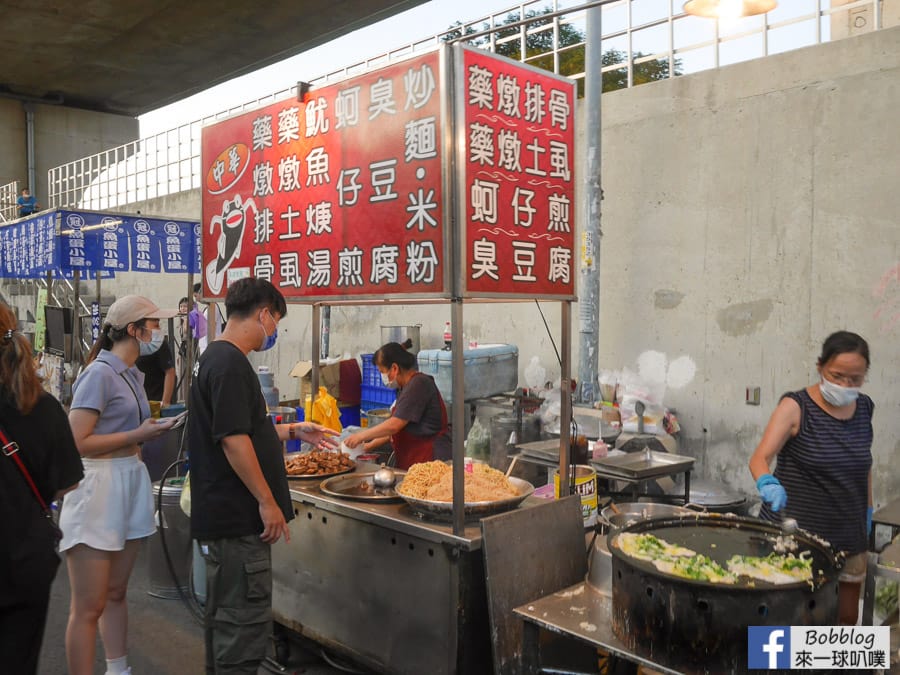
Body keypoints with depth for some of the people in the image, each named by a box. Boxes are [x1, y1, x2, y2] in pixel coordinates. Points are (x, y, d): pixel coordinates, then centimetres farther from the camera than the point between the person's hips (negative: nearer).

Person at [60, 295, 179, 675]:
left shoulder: (133, 374, 12)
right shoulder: (100, 373, -13)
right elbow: (76, 442, -19)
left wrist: (155, 428, 3)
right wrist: (138, 436, -15)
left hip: (131, 483, 9)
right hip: (98, 489, -9)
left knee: (116, 593, 18)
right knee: (88, 607, -1)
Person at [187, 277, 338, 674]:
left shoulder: (218, 358, 14)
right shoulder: (230, 364, -18)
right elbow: (234, 441, -23)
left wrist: (292, 431, 23)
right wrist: (267, 501, -19)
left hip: (224, 518, 11)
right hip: (237, 521, -11)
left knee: (224, 617, 20)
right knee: (245, 622, -1)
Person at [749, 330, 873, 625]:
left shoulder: (864, 408, 4)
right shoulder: (796, 407, -12)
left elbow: (864, 464, 18)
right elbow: (760, 457, -21)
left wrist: (867, 510, 18)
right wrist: (767, 483, -40)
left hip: (847, 535, 5)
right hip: (793, 532, -5)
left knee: (847, 617, 12)